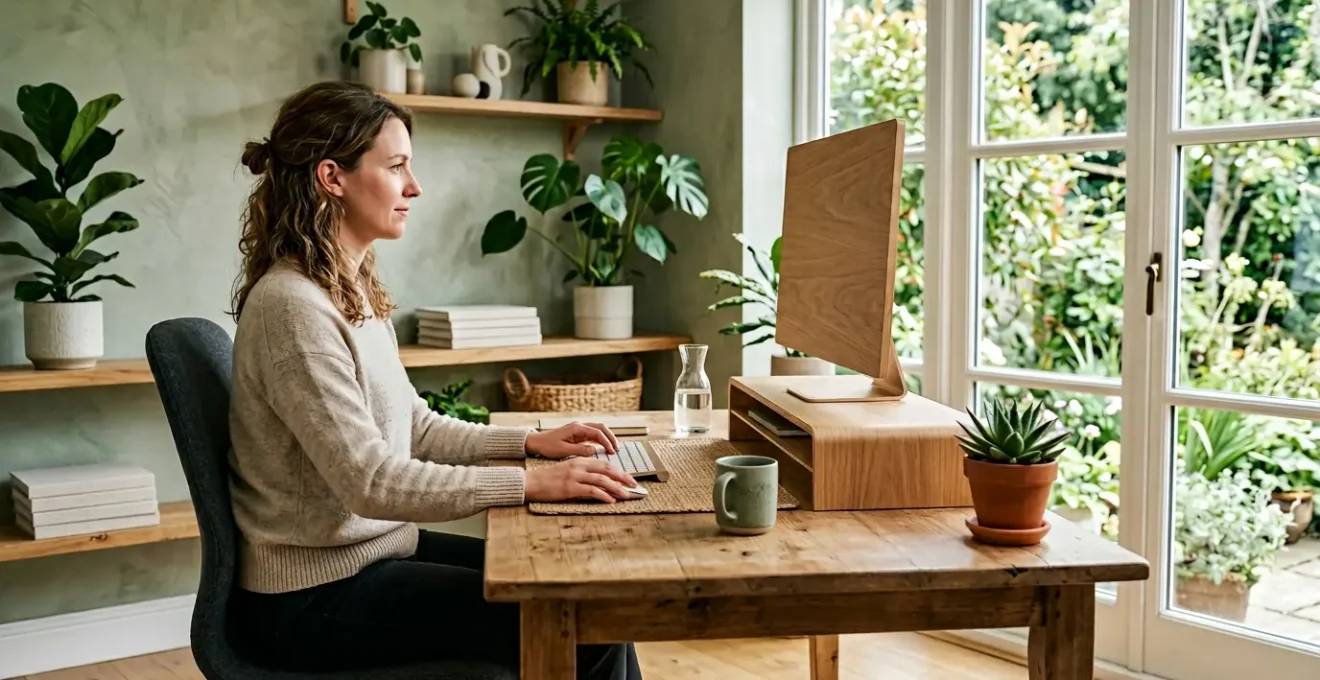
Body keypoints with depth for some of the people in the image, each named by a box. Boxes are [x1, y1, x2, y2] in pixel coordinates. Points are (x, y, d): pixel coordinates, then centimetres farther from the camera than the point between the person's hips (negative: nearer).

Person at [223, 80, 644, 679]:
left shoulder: (353, 289, 7)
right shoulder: (292, 306, -22)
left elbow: (414, 428, 12)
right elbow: (369, 480, -26)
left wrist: (530, 442, 1)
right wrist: (531, 483, -26)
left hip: (378, 549, 9)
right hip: (317, 596, -8)